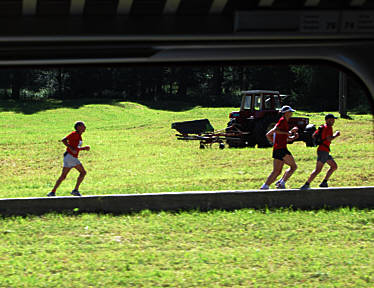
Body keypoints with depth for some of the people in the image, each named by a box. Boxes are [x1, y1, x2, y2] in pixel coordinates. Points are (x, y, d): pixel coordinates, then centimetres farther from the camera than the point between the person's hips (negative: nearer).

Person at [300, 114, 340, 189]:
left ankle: (324, 183, 11)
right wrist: (336, 135, -8)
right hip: (323, 151, -10)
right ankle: (307, 184, -17)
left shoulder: (323, 126, 16)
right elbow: (329, 139, -22)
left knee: (334, 166, 15)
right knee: (318, 169, -13)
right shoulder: (328, 127, -10)